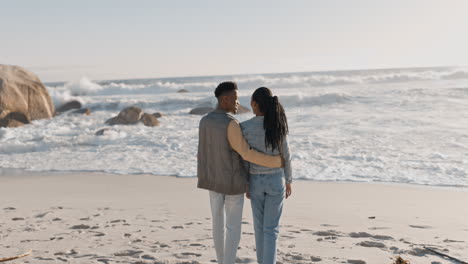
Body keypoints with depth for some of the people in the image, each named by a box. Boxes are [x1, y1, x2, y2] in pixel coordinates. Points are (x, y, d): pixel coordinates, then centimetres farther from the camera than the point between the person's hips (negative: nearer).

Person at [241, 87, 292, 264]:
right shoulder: (278, 124, -12)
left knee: (260, 224, 20)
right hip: (276, 180, -1)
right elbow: (285, 155, -5)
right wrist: (289, 181, 9)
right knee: (271, 228, 6)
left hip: (255, 181, 1)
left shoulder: (244, 127, -14)